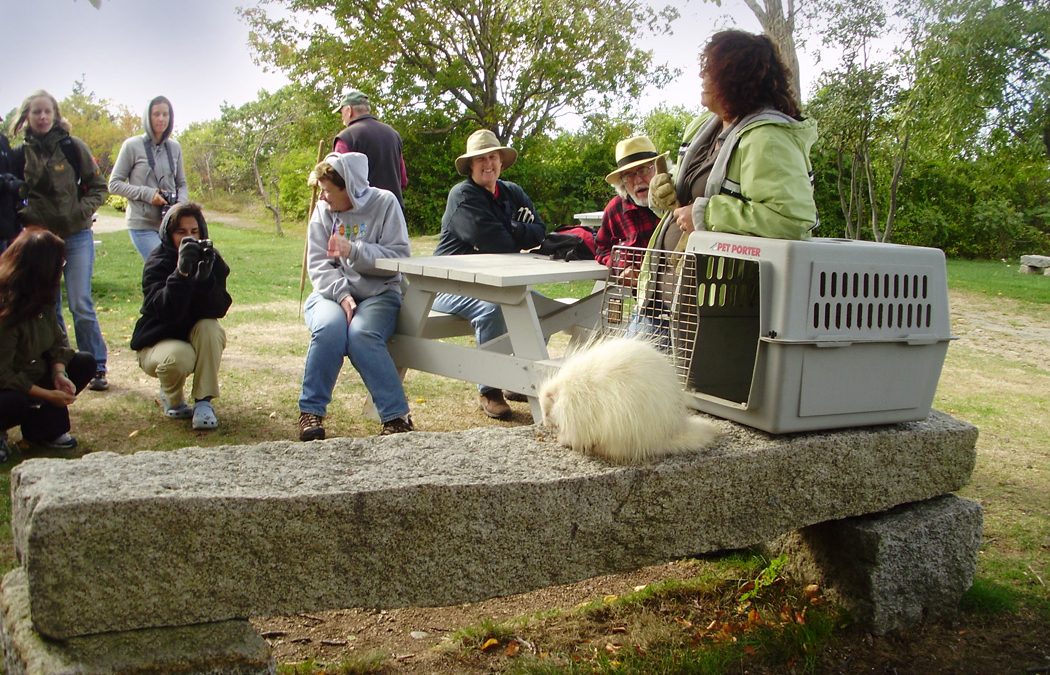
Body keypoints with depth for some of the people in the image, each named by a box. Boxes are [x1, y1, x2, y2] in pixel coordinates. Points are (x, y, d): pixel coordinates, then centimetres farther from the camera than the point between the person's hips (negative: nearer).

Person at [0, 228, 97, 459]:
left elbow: (58, 340, 3)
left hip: (35, 373, 9)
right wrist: (47, 395, -24)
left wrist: (59, 373, -17)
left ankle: (43, 427, -1)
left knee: (85, 363, 0)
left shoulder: (40, 298, -3)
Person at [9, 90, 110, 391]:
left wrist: (82, 211, -12)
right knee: (48, 307, 9)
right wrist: (24, 215, -6)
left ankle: (97, 369, 3)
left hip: (76, 236, -3)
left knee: (81, 304, -6)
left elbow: (98, 186, 2)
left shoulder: (72, 146, -3)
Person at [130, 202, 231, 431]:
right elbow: (167, 312, -33)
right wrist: (181, 272, -45)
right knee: (180, 357, -35)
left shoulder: (210, 259, -8)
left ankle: (204, 402, -21)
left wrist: (205, 279, -38)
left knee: (210, 328, -30)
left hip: (197, 338, 3)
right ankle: (172, 399, 0)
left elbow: (219, 309, -21)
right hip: (158, 341, -3)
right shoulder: (157, 263, -17)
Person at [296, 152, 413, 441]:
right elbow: (318, 265, -1)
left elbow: (399, 258, -8)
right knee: (330, 328, -32)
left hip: (378, 293, -2)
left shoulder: (384, 203, -2)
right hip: (332, 292, 2)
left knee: (361, 334, -33)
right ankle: (311, 411, -16)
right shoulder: (323, 210, 5)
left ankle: (397, 416, -24)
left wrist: (354, 250, -20)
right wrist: (342, 294, -19)